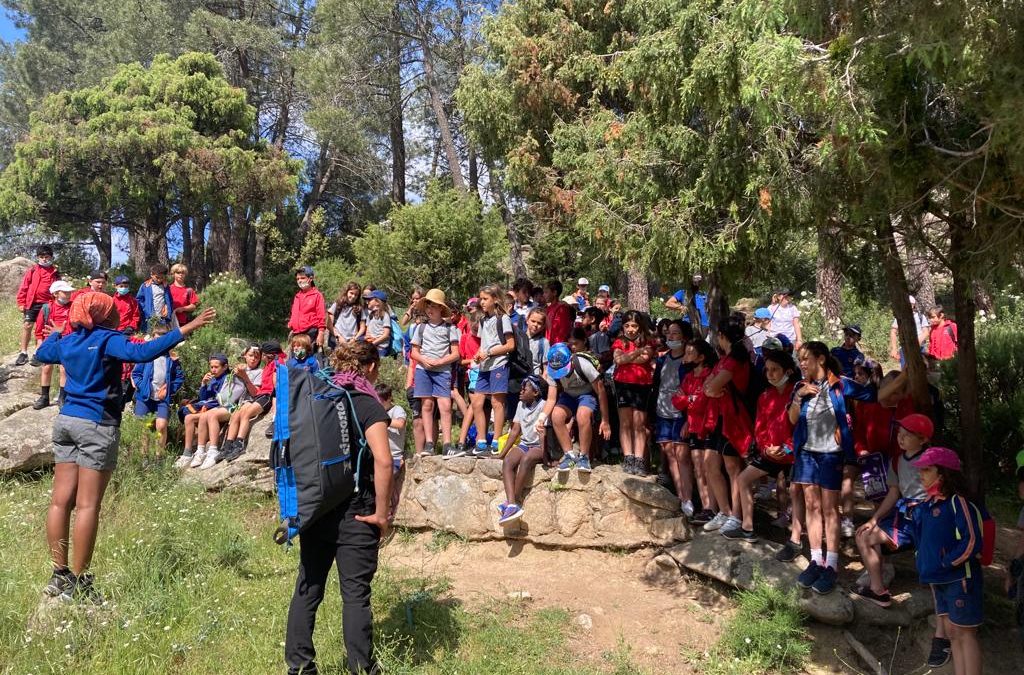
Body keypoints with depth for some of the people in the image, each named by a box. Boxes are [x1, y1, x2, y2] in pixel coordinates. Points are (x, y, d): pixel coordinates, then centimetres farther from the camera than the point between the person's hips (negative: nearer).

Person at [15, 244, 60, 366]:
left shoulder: (55, 272, 4)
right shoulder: (32, 270, 2)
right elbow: (24, 287, 3)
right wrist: (21, 302, 0)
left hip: (47, 304, 0)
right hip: (32, 303, 0)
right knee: (27, 326, -1)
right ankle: (23, 353, 8)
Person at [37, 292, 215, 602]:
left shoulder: (67, 341, 12)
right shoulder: (107, 340, -10)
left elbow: (42, 353, 34)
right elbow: (141, 352, -28)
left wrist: (54, 333, 54)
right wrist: (184, 330, -29)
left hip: (66, 420, 8)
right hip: (97, 425, -8)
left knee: (61, 501, 7)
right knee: (87, 505, -5)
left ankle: (59, 575, 13)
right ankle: (78, 582, -2)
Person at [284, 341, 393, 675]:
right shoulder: (368, 405, -10)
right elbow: (383, 461, -22)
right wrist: (381, 513, -13)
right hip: (355, 513, -5)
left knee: (307, 588, 14)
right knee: (355, 593, 3)